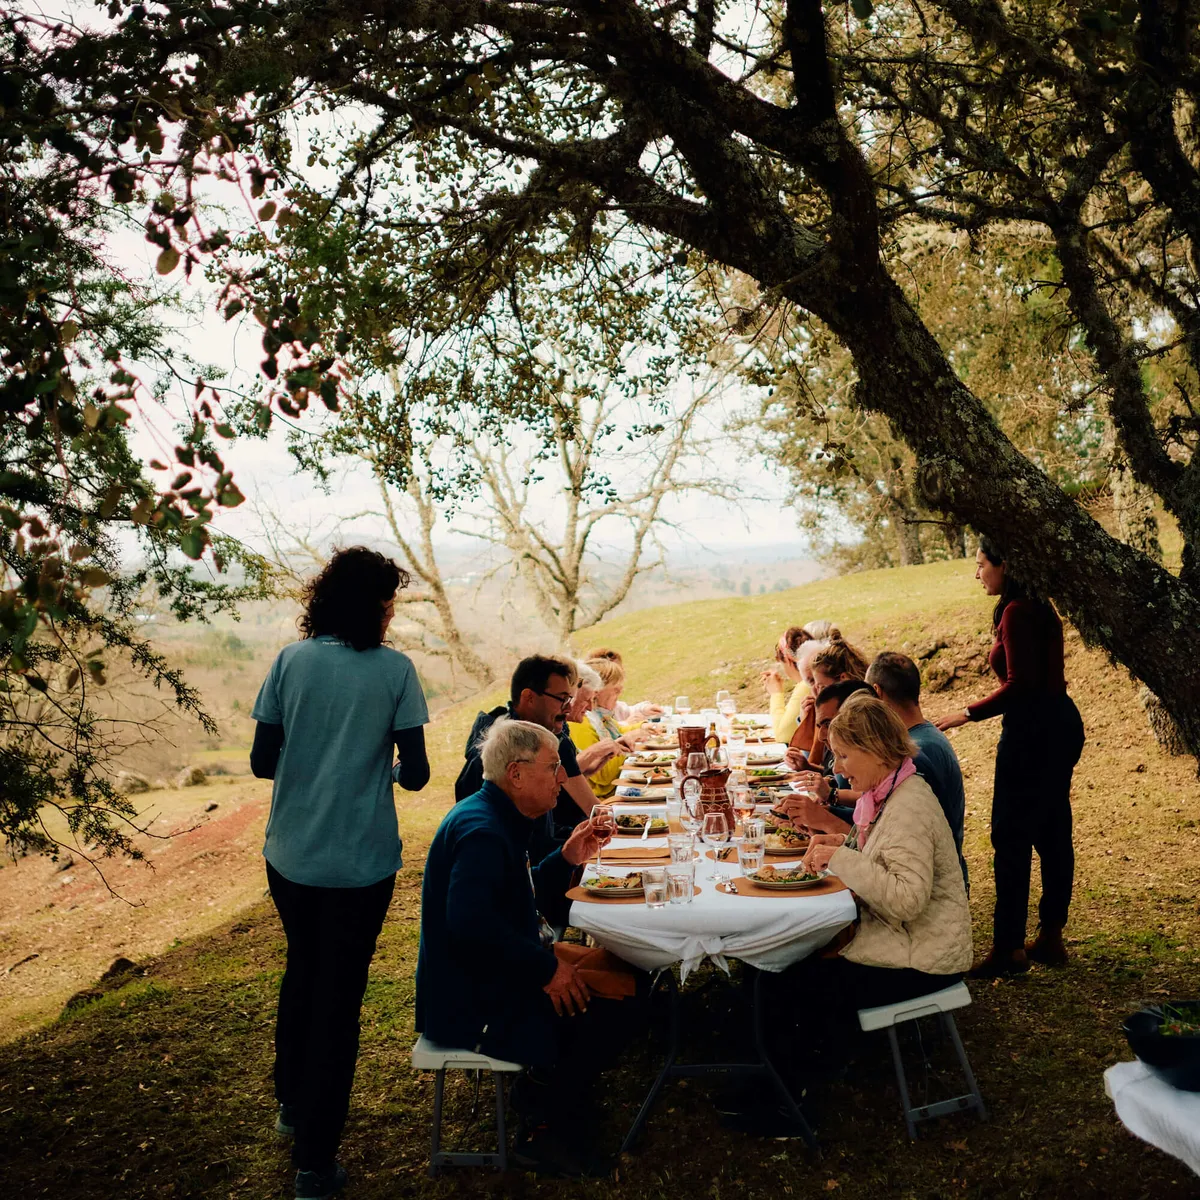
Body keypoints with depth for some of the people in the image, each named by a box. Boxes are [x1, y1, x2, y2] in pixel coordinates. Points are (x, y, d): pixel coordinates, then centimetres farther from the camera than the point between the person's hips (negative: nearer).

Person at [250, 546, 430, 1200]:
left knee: (301, 972, 25)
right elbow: (416, 773, -10)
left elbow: (262, 761, -1)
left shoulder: (290, 661, -4)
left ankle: (292, 1102, 42)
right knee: (338, 996, 8)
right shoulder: (395, 670, -11)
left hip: (289, 855, 4)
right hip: (360, 863, -3)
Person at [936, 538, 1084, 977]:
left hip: (1034, 731, -10)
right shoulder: (1038, 607, 13)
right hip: (1059, 726, 10)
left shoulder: (1017, 613, -17)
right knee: (1052, 833, 14)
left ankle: (1008, 948, 3)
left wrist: (968, 713, -14)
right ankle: (1050, 938, 24)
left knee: (1011, 838, -4)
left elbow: (1020, 685, -22)